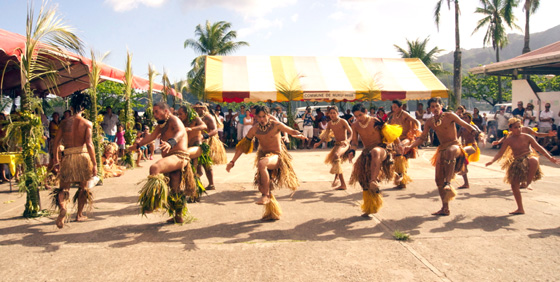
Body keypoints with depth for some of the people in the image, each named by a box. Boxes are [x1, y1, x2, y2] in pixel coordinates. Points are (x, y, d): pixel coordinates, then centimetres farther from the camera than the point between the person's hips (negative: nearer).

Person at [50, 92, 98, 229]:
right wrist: (94, 163, -9)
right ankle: (79, 214, 24)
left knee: (64, 187, 10)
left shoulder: (64, 122, 4)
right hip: (83, 156, -1)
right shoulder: (87, 123, -4)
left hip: (68, 157, 1)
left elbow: (56, 141, 4)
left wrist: (56, 159, 14)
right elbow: (89, 143, -11)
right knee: (83, 187, 16)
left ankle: (62, 208, -18)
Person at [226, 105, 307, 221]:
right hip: (263, 155, 6)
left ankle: (266, 195, -25)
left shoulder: (276, 125, -12)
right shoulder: (255, 130, -2)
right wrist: (232, 161, -2)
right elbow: (242, 146, 2)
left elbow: (292, 131, -7)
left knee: (261, 163, -37)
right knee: (262, 185, 6)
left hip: (276, 156, -6)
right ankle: (272, 212, 25)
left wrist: (300, 135, -31)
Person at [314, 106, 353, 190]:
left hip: (344, 144, -7)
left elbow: (350, 132, -10)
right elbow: (325, 136, 13)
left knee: (336, 155, -36)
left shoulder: (343, 121, -11)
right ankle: (343, 184, 17)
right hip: (336, 144, 7)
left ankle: (337, 176, -26)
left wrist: (346, 141, -26)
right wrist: (319, 143, 0)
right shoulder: (329, 124, 6)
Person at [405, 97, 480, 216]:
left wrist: (478, 133, -20)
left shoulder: (449, 116, -6)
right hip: (442, 149, 6)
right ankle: (445, 208, 13)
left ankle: (448, 183, -44)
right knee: (439, 179, 2)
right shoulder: (430, 122, 7)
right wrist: (410, 146, -4)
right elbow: (422, 138, 11)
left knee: (449, 152, -44)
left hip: (455, 146, -5)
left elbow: (465, 125, -5)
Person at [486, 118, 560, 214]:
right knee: (514, 185, 0)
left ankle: (529, 181, -15)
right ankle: (520, 209, 17)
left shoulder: (527, 137, -5)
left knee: (534, 160, -41)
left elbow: (539, 148, 1)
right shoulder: (509, 140, 0)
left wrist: (550, 158, -5)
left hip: (528, 158, -3)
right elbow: (500, 153, 2)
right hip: (517, 163, 3)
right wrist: (492, 161, -14)